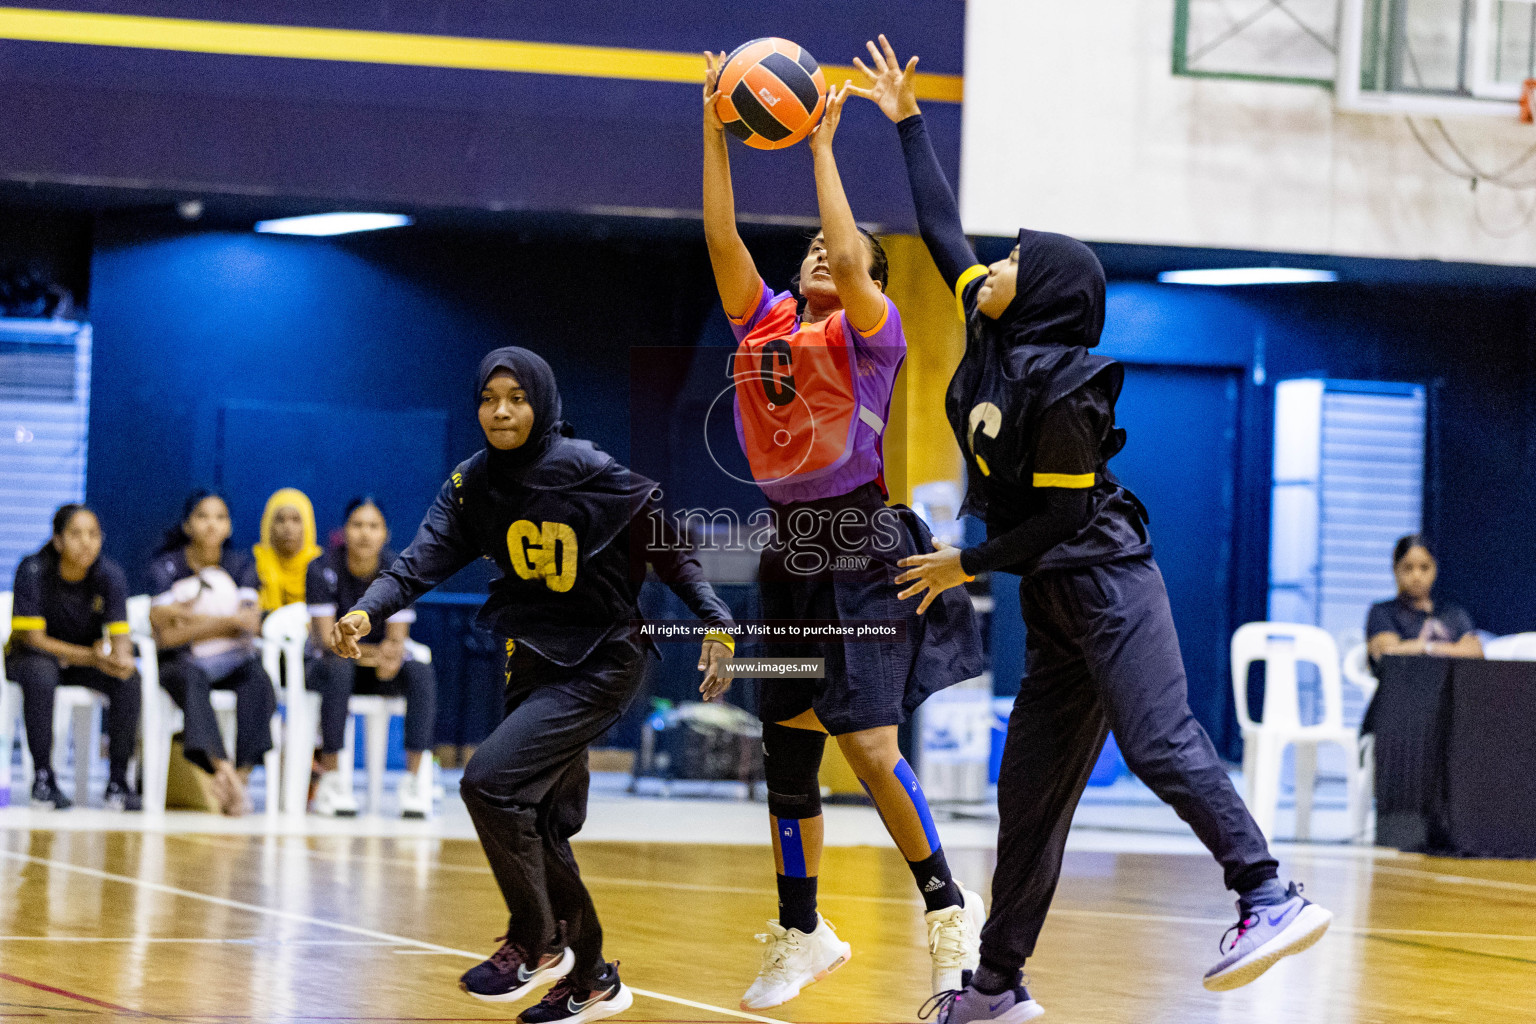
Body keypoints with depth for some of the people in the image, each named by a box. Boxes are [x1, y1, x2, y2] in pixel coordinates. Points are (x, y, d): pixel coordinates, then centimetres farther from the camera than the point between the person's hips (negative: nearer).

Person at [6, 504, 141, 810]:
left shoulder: (110, 575, -12)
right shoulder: (33, 571, -21)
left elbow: (119, 635, -13)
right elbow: (32, 638, -20)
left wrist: (121, 657, -39)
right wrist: (91, 656, -32)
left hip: (88, 659, 3)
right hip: (33, 656, -3)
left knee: (128, 679, -26)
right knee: (41, 674, -38)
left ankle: (117, 782, -21)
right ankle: (43, 779, -30)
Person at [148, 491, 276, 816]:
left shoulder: (241, 567, 9)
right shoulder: (166, 568, 1)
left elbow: (250, 624, -6)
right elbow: (167, 635, -11)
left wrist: (188, 616, -10)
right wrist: (227, 622, -13)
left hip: (232, 661, 3)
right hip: (181, 663, -3)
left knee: (257, 676, -31)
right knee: (191, 679, -37)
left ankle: (241, 773, -39)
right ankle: (224, 771, -56)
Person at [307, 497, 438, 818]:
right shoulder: (323, 569, -13)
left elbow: (397, 638, -11)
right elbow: (326, 638, -19)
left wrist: (391, 657, -37)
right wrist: (372, 653, -37)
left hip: (381, 672, 2)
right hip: (333, 659, -2)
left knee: (421, 674, -29)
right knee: (338, 669, -37)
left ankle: (416, 777, -32)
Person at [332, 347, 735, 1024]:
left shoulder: (594, 475, -15)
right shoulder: (472, 485, -1)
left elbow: (669, 551, -9)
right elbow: (424, 559, -13)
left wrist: (716, 627, -17)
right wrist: (366, 613, -30)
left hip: (602, 662, -7)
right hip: (533, 660, 7)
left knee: (490, 780, -20)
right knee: (541, 828, 10)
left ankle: (536, 943, -5)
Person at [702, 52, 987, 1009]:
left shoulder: (871, 334, -4)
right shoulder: (766, 326, 11)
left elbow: (850, 260, -22)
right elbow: (722, 238, 2)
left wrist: (823, 147, -18)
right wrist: (716, 132, -6)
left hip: (863, 552, -6)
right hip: (792, 551, 6)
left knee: (869, 747, -13)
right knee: (786, 748, 9)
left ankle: (949, 905, 3)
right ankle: (801, 932, 21)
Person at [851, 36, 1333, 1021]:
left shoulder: (1060, 386, -16)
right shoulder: (997, 339, 8)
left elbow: (1062, 514, -14)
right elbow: (942, 230, 17)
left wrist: (969, 564, -4)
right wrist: (908, 122, 19)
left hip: (1106, 579, -9)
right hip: (1055, 600, 9)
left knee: (1162, 743, -21)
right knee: (1030, 789, 10)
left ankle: (1272, 896, -26)